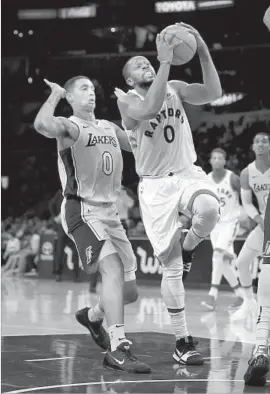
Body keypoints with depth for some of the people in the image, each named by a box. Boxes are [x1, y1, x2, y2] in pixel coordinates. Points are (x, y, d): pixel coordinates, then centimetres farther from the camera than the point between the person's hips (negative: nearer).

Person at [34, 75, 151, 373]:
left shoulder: (109, 128, 16)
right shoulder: (69, 127, -6)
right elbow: (42, 125, -28)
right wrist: (55, 94, -14)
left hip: (109, 211, 7)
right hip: (82, 210, -7)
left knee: (129, 291, 9)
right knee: (113, 268, -29)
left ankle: (92, 316, 40)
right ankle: (118, 350, -32)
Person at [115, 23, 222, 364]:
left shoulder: (174, 88, 7)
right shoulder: (127, 100, -5)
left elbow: (213, 93, -8)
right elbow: (150, 108, -28)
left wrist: (203, 52, -18)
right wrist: (166, 61, -29)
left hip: (187, 173, 2)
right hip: (155, 186, -2)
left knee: (209, 210, -35)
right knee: (171, 268, -3)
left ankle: (188, 248, 0)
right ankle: (182, 342, 8)